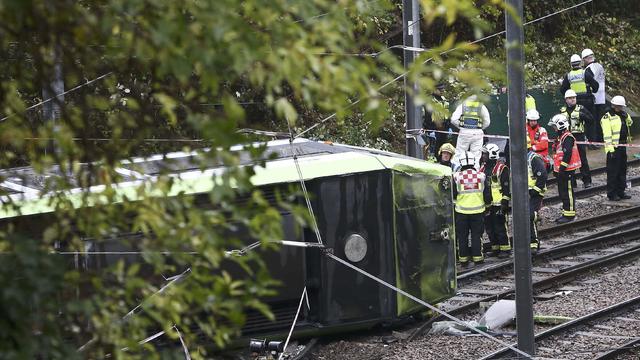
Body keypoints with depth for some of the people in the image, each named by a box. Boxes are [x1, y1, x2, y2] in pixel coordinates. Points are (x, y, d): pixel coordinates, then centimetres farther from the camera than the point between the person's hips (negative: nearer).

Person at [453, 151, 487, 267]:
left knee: (462, 236, 8)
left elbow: (453, 194, -4)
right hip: (478, 210, 1)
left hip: (462, 210, -1)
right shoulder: (481, 176, -4)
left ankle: (463, 259, 9)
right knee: (476, 235, 9)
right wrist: (487, 205, 19)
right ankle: (477, 257, 8)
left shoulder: (456, 176, -10)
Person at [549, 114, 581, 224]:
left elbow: (567, 155, -24)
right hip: (562, 170, 11)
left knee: (567, 193, -6)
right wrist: (556, 169, 25)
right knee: (562, 192, 15)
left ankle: (570, 214, -3)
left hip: (567, 170, -11)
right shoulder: (561, 137, 17)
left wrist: (562, 168, -24)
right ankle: (566, 213, 21)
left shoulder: (568, 138, -16)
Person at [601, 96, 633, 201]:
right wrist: (610, 149, -21)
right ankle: (611, 193, 1)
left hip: (622, 147, 8)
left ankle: (620, 192, 21)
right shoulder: (607, 117, -10)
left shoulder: (623, 116, 16)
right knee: (613, 171, -4)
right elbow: (607, 134, -15)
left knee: (622, 171, 13)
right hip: (613, 148, -8)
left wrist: (626, 116, 5)